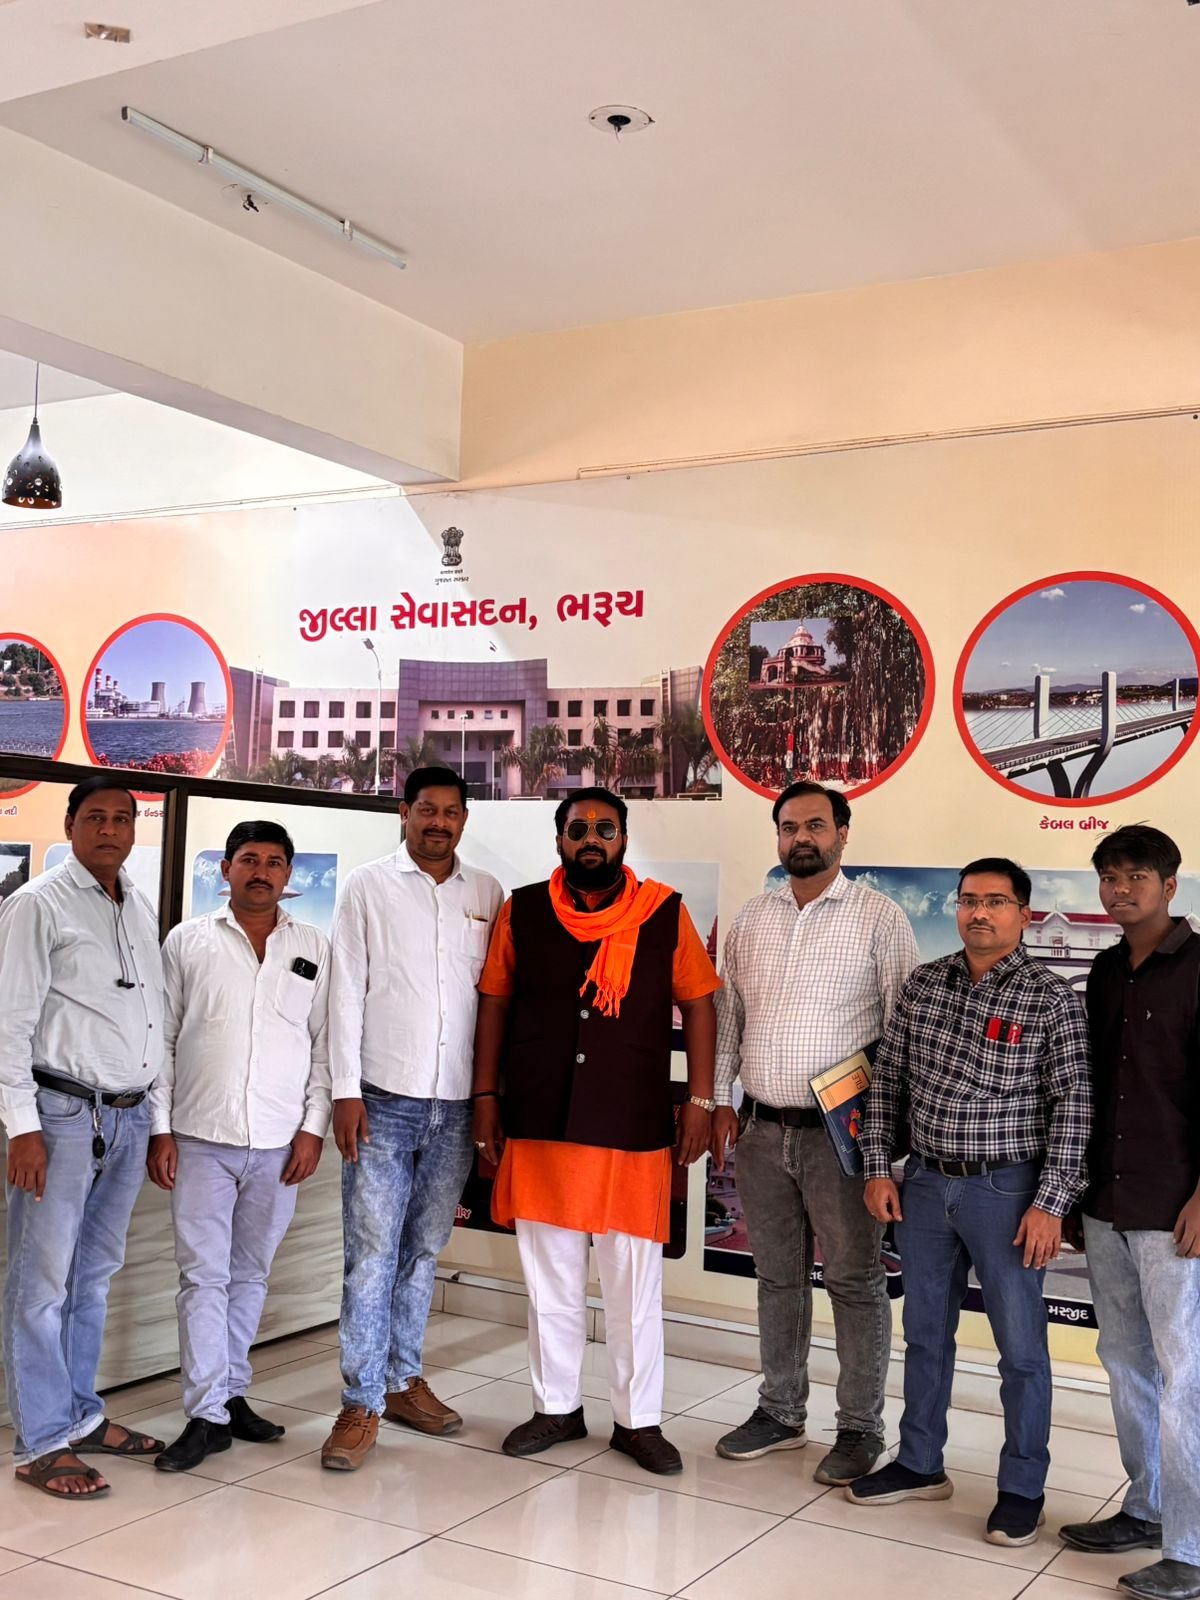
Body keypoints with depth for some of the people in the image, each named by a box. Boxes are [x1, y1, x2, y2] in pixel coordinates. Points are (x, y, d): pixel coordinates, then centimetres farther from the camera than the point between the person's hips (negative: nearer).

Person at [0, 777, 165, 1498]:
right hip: (63, 1113, -6)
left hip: (130, 1114, 6)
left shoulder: (142, 910, 14)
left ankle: (80, 1414, 27)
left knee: (95, 1274, 15)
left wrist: (161, 1119, 13)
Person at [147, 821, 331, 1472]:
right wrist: (160, 1129, -1)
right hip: (201, 1138, -1)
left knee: (249, 1274, 11)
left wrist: (313, 1128, 0)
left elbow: (324, 1044, 7)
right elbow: (162, 1040, 4)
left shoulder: (314, 948, 6)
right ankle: (206, 1415, 4)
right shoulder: (187, 941, 4)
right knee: (203, 1275, -2)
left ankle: (231, 1393, 23)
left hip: (280, 1144, 2)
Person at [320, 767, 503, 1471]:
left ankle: (403, 1380, 26)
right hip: (384, 1098, -3)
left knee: (425, 1249, 13)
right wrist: (345, 1091, -8)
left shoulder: (488, 894, 8)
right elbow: (347, 991, -2)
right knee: (372, 1253, -3)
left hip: (456, 1103, 3)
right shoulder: (369, 887, 1)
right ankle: (362, 1406, 4)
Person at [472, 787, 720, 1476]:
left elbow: (698, 1004, 3)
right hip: (539, 1123, 2)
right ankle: (557, 1407, 27)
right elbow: (495, 1003, 8)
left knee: (635, 1278, 5)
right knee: (550, 1274, 12)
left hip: (633, 1128, -2)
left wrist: (701, 1100, -1)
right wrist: (486, 1096, 5)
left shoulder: (665, 914, -1)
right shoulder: (522, 912, 3)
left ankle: (639, 1419, 20)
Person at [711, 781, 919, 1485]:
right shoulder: (752, 918, 10)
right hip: (763, 1130, 5)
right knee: (778, 1277, 15)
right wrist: (721, 1099, 9)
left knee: (856, 1282, 3)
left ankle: (861, 1428, 16)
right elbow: (727, 1014, 14)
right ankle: (781, 1412, 29)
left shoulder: (879, 916, -5)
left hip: (841, 1132, -5)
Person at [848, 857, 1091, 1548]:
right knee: (926, 1332, 16)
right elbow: (888, 1080, 9)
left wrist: (1051, 1204, -14)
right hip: (926, 1184, 5)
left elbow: (1072, 1106, -10)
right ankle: (921, 1465, 32)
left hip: (1008, 1191, -4)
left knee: (1021, 1346, 5)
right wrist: (879, 1169, 4)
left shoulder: (1053, 999, -9)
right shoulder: (923, 985, 4)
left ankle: (1023, 1488, 21)